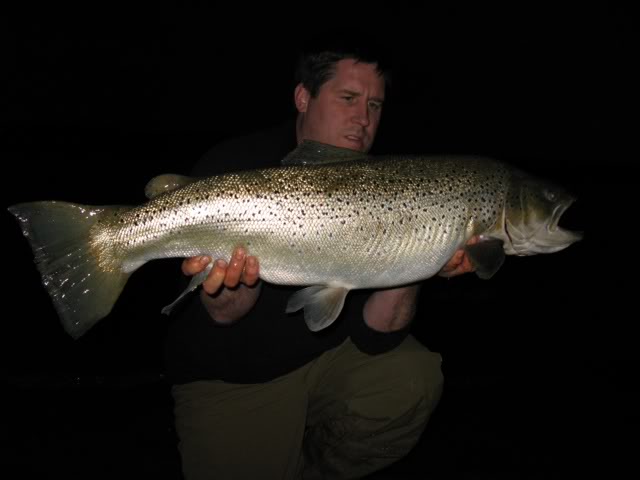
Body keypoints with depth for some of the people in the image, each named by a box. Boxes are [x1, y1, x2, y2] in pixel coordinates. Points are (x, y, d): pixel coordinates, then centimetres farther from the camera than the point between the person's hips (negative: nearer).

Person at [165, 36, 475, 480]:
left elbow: (372, 338, -13)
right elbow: (224, 316, -22)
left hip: (329, 356, 3)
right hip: (232, 377, -2)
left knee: (413, 379, -19)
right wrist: (238, 280, -45)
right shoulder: (234, 166, -17)